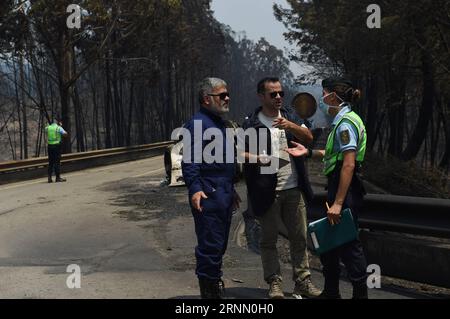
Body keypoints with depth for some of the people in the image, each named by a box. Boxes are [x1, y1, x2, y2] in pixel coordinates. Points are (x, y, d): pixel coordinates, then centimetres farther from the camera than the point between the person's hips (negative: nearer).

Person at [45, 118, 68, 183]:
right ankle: (58, 177, -1)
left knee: (50, 162, 10)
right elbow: (65, 134, -9)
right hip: (57, 146, -4)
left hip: (50, 146, 4)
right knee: (57, 162, -1)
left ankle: (49, 177, 7)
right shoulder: (59, 128, -3)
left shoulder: (48, 128, 10)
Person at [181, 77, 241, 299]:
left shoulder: (220, 123, 21)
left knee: (220, 245, 16)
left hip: (223, 194, 10)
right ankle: (209, 291, -2)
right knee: (210, 246, -8)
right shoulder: (198, 123, -11)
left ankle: (215, 285, 27)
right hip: (208, 195, -10)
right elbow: (190, 160, -19)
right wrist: (195, 188, -28)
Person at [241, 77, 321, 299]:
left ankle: (303, 282, 12)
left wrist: (290, 126, -21)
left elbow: (308, 138, -3)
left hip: (294, 189, 3)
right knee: (268, 240, 3)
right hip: (267, 191, -3)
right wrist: (257, 158, -22)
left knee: (299, 238, 6)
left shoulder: (290, 117, 11)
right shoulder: (250, 123, 0)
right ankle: (274, 283, 12)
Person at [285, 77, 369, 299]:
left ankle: (360, 293, 6)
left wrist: (338, 203, -25)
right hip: (338, 186, 11)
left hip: (345, 189, -11)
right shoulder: (343, 121, 16)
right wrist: (309, 152, 15)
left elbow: (349, 164, -23)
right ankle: (331, 292, 30)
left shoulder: (346, 123, -16)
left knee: (348, 245, -4)